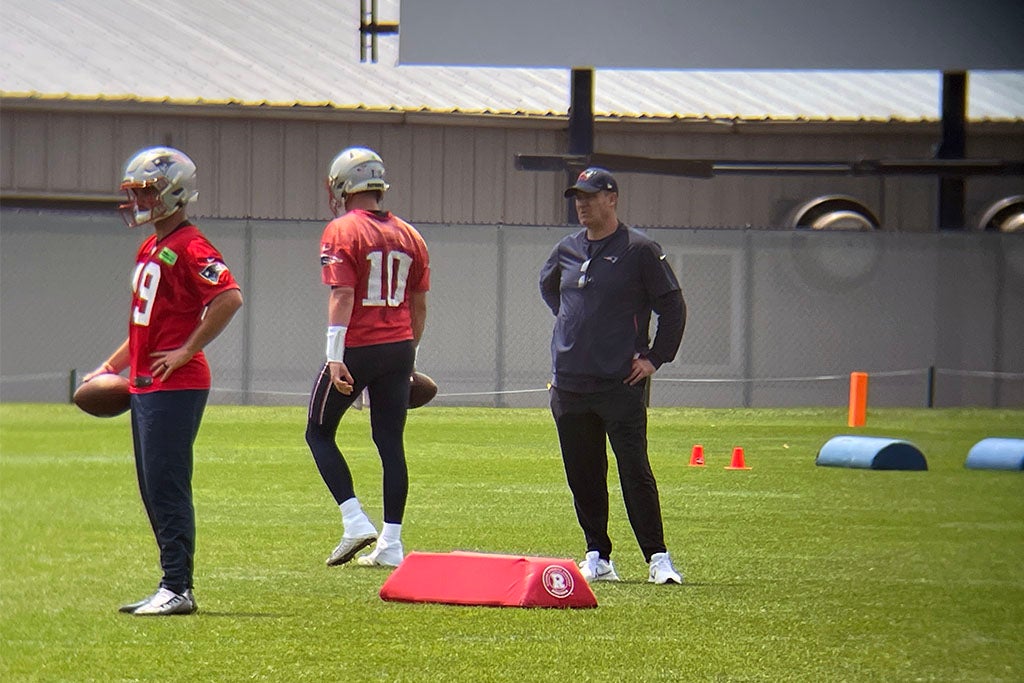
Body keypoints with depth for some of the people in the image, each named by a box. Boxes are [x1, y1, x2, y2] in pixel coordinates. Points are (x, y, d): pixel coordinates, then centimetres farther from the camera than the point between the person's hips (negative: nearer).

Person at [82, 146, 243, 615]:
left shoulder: (189, 247, -13)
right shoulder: (149, 250, 17)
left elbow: (229, 298, -25)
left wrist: (187, 351, -22)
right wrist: (111, 367, 24)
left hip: (176, 387, -10)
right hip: (146, 384, 10)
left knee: (167, 485, -11)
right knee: (153, 489, 11)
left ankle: (177, 589, -10)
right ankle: (173, 587, 15)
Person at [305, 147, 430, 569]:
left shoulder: (342, 232, -9)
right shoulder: (409, 237, 11)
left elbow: (342, 297, -17)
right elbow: (419, 306, 14)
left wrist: (336, 356, -20)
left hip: (357, 348, -6)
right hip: (398, 350, 6)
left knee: (319, 432, 9)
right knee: (391, 443, 8)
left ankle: (355, 522, -4)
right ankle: (390, 543, 7)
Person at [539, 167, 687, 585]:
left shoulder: (640, 250, -3)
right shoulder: (567, 250, 12)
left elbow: (673, 306, -1)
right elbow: (548, 286, 34)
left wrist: (656, 357, -5)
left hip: (622, 383, -5)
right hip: (568, 385, 5)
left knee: (635, 471, -9)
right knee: (583, 475, 7)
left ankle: (658, 558, -5)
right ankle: (597, 557, 16)